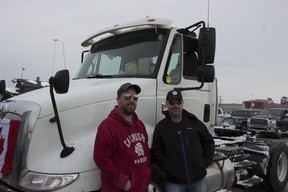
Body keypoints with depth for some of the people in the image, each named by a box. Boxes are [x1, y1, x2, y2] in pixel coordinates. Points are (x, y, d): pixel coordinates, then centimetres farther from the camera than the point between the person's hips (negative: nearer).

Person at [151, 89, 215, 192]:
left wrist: (205, 162, 2)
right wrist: (166, 167, -8)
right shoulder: (161, 127, 0)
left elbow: (208, 142, 10)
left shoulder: (195, 122, 4)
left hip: (199, 179, 2)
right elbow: (156, 151, 1)